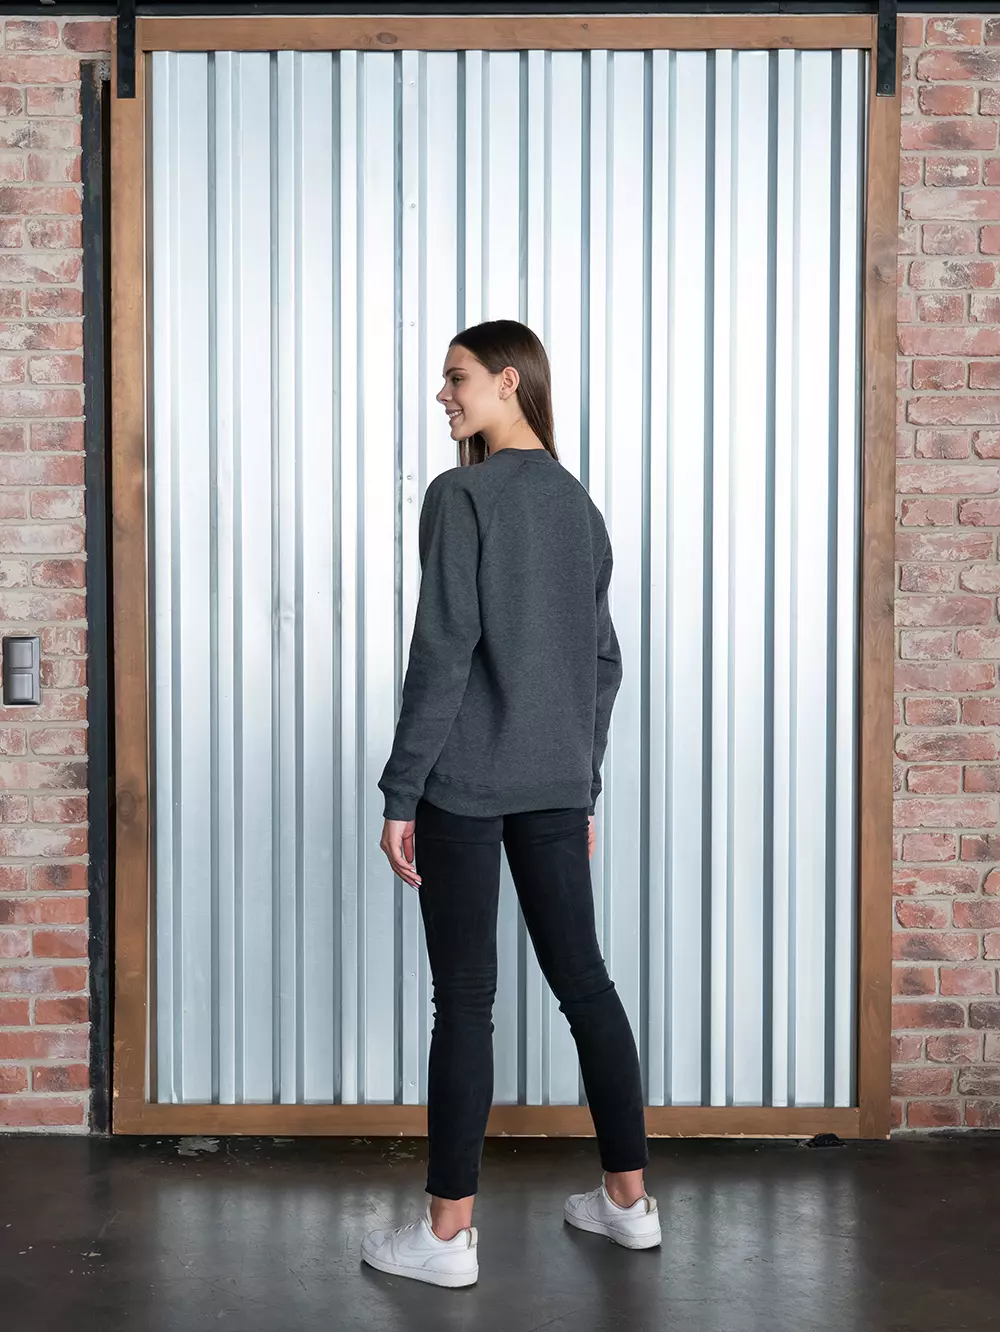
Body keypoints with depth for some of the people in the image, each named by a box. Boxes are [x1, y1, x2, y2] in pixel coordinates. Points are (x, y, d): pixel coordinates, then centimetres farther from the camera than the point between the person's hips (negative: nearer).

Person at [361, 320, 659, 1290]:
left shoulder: (462, 496, -8)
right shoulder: (579, 505, 12)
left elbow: (443, 652, -14)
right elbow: (603, 659, 14)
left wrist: (401, 791, -10)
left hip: (468, 782, -6)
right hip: (559, 787, 6)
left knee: (464, 998, -1)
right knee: (582, 978, 12)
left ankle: (449, 1233, 6)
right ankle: (629, 1198, 21)